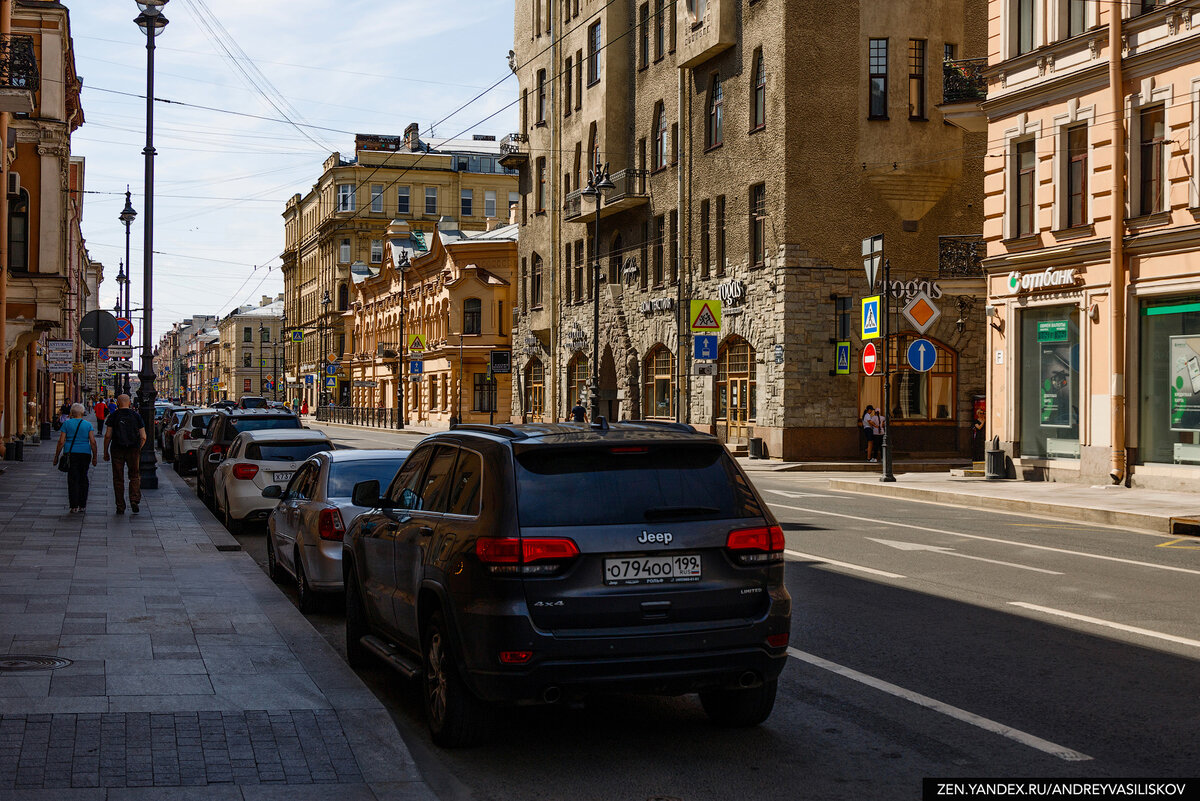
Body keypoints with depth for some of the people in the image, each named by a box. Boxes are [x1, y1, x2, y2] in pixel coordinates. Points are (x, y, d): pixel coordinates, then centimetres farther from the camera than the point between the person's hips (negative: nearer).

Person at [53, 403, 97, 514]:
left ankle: (74, 506, -7)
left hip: (71, 454, -2)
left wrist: (56, 456, 5)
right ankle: (82, 505, 14)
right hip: (85, 454, 2)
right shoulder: (88, 425, 4)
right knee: (83, 479, 12)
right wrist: (94, 457, 4)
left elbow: (61, 441, -2)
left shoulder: (67, 424, 1)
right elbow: (93, 442, -2)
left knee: (73, 480, -1)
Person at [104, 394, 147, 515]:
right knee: (135, 476, 14)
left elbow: (108, 435, -6)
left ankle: (120, 507, 6)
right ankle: (135, 500, -4)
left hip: (117, 450, -1)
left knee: (118, 479, 6)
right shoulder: (136, 416, 4)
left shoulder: (113, 416, -1)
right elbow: (143, 437, 2)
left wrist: (106, 452, 2)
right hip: (133, 450, 1)